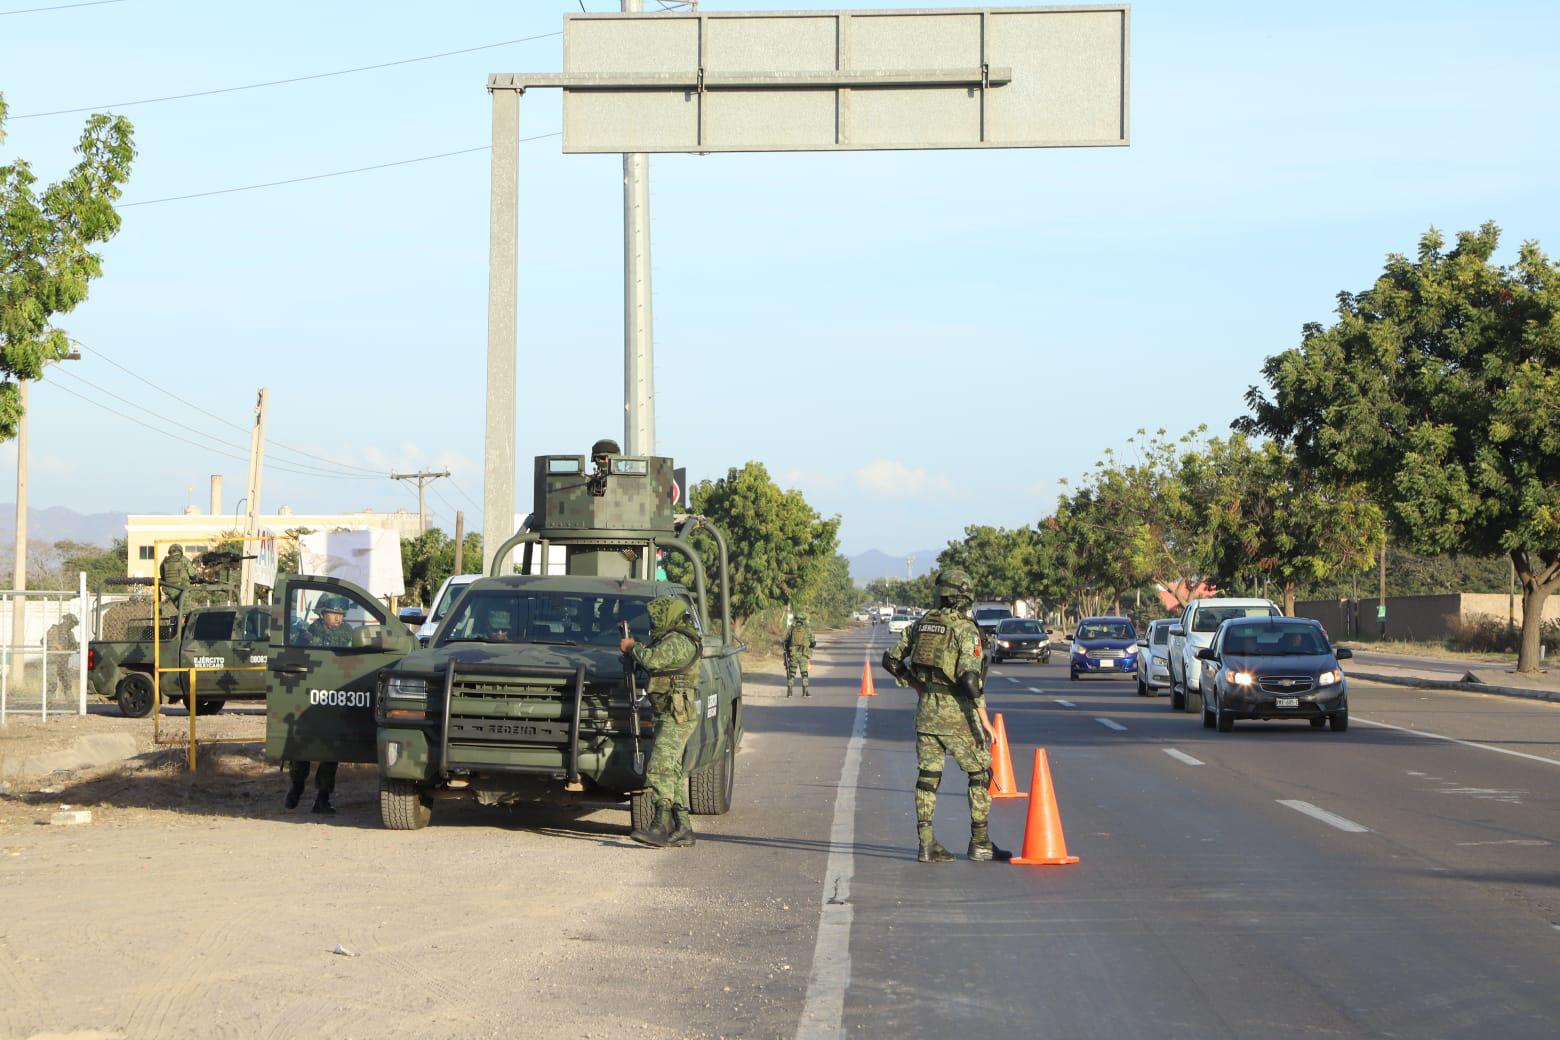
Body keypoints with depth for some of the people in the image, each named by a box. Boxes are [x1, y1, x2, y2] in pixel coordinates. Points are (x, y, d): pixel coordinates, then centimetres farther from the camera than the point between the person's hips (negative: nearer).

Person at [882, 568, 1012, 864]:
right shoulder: (965, 629, -12)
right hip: (956, 712, -6)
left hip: (926, 708, 6)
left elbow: (891, 659, 11)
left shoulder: (921, 623, 7)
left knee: (928, 776, 8)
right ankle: (979, 844, 7)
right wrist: (984, 717, -17)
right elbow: (970, 675, -20)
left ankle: (926, 845, 5)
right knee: (980, 773, 7)